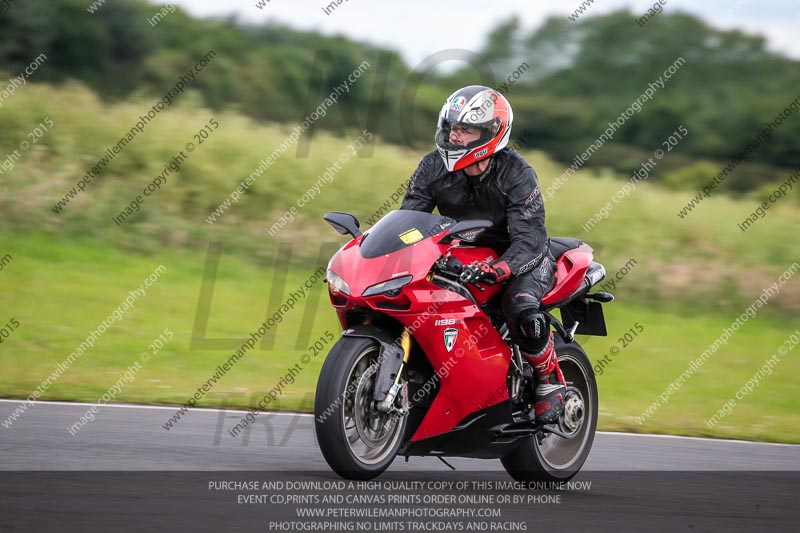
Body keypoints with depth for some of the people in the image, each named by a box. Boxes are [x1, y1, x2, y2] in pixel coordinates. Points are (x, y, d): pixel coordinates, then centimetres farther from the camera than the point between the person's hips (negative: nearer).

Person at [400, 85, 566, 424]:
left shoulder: (516, 174, -23)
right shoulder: (433, 167, -9)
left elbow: (529, 240, -29)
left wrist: (498, 269, -49)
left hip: (521, 257, -5)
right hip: (462, 256, 5)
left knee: (520, 308, -37)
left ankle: (551, 381, -12)